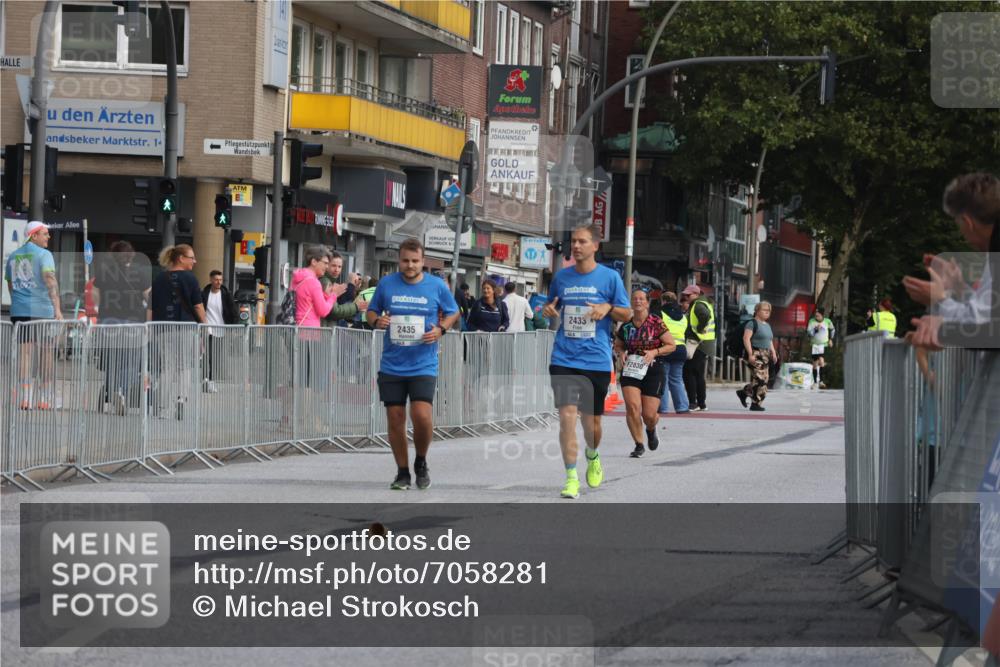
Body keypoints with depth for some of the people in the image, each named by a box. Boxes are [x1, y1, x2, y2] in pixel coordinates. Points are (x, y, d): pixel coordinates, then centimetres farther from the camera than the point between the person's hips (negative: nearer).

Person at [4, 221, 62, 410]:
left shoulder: (13, 256, 13)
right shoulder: (44, 255, -6)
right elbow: (50, 280, -18)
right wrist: (57, 308, -24)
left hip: (18, 310, 5)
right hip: (42, 309, -5)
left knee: (25, 352, 3)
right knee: (47, 352, 5)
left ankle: (26, 398, -3)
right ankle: (45, 397, 8)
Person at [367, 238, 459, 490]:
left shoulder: (437, 286, -1)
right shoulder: (386, 284, 2)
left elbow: (453, 313, 12)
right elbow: (371, 311, 14)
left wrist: (441, 329, -8)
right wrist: (376, 320, -9)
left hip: (423, 365, -2)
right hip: (391, 365, 2)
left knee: (422, 415, -16)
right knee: (395, 420, 3)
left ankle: (421, 462, 10)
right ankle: (402, 472, 18)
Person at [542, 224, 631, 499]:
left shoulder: (610, 277, 0)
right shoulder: (561, 277, 7)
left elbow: (627, 313, 4)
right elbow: (552, 306, 21)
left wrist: (608, 308, -17)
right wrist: (549, 310, -3)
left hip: (596, 360, -1)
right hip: (564, 360, 1)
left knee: (591, 420, 6)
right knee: (567, 415, -12)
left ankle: (592, 457, 39)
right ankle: (571, 478, -7)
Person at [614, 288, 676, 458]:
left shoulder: (656, 323, -7)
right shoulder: (626, 326, 3)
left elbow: (672, 345, -2)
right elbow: (617, 346, 19)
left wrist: (655, 352, -17)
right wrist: (622, 353, -4)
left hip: (653, 371, -2)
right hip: (631, 370, 2)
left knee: (649, 414, -3)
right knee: (632, 407, -17)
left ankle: (651, 430, 35)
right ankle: (639, 445, -2)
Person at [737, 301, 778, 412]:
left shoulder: (767, 325, 22)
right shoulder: (752, 323, -6)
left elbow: (770, 341, 29)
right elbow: (746, 338, -14)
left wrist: (773, 353, 14)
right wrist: (750, 354, -21)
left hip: (765, 355, 9)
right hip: (756, 354, -9)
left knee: (763, 379, 6)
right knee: (759, 378, -14)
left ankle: (744, 392, 22)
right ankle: (756, 403, -10)